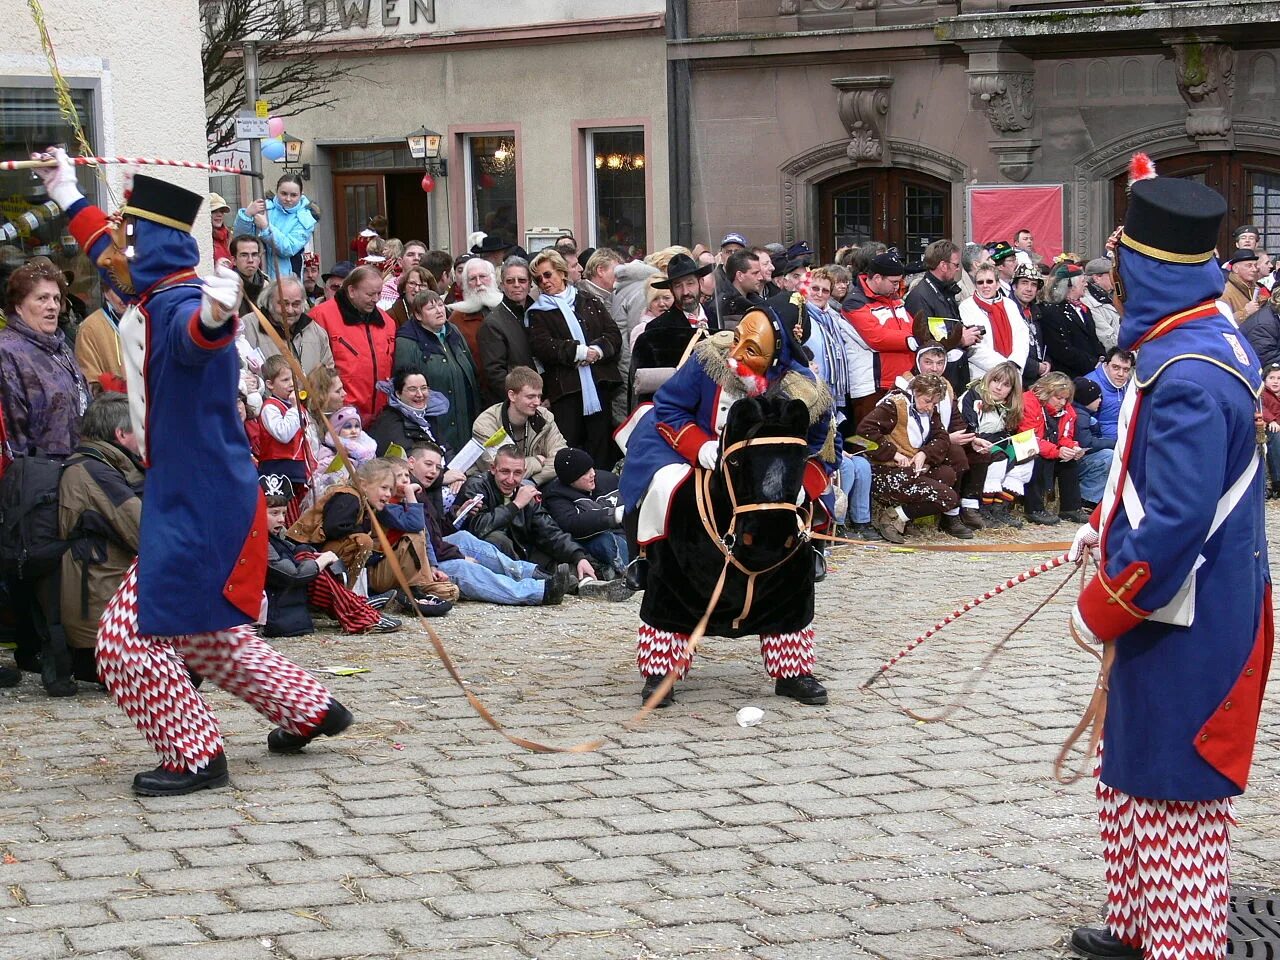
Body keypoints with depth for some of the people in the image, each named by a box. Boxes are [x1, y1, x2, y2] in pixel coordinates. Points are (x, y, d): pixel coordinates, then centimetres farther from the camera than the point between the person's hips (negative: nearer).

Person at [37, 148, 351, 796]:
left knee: (127, 639, -6)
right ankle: (311, 711, 32)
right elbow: (107, 249, 29)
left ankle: (195, 757, 6)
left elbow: (194, 332, -46)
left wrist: (216, 316, -69)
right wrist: (66, 195, 43)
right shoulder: (148, 298, 8)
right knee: (205, 635, 22)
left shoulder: (177, 305, -20)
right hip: (187, 502, 10)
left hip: (202, 510, -10)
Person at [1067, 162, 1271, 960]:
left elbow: (1176, 523, -29)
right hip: (1190, 609, 10)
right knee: (1137, 774, 22)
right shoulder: (1210, 341, 5)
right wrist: (1106, 527, 14)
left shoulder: (1188, 375, -26)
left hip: (1185, 627, -10)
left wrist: (1100, 610, -18)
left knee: (1178, 800, 1)